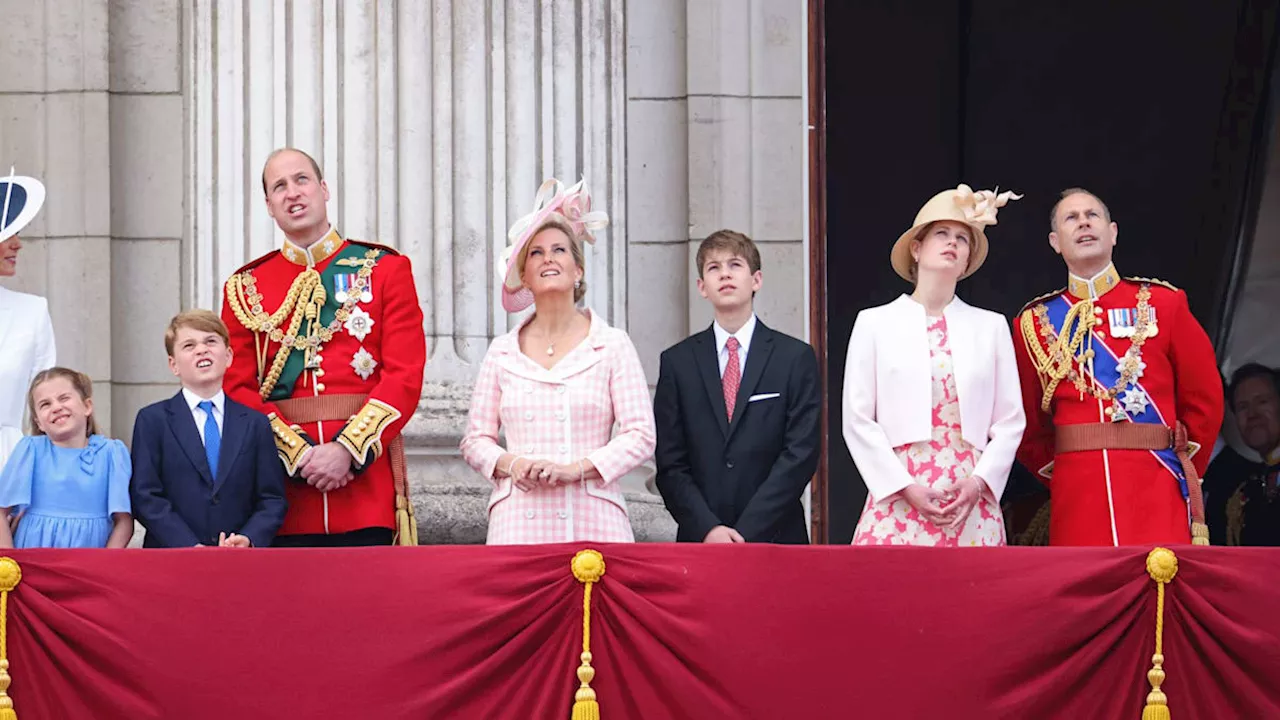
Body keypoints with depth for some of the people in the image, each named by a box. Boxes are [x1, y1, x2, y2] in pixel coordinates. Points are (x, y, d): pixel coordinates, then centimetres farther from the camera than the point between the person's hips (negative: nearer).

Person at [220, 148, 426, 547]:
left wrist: (347, 450, -12)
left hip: (367, 477, -1)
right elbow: (238, 389, 5)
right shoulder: (244, 289, 12)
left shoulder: (386, 269, 8)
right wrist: (300, 454, -10)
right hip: (285, 492, 1)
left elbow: (405, 375, 0)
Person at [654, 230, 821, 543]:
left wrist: (747, 533, -12)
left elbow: (800, 455, -4)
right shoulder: (677, 362, 9)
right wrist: (707, 529, -11)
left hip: (774, 540, -1)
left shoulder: (796, 358, 4)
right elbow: (670, 464, 4)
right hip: (698, 542, 1)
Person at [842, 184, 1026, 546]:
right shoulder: (876, 323, 9)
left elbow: (1010, 422, 10)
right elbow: (857, 421, 3)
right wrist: (906, 487, -7)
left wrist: (979, 482, -6)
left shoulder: (991, 327, 14)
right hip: (898, 501, -1)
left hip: (972, 506, 1)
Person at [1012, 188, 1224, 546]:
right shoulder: (1035, 322, 11)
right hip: (1077, 497, 1)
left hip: (1156, 489, -1)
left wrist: (1184, 471, 9)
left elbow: (1204, 398, 10)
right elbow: (1028, 423, 15)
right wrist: (1058, 474, 8)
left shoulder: (1162, 302, 8)